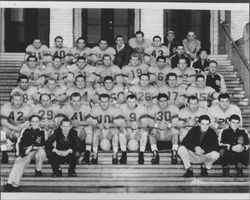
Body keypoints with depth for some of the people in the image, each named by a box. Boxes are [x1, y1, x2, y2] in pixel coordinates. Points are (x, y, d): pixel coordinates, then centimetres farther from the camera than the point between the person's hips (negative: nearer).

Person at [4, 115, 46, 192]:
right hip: (26, 152, 0)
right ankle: (13, 184, -44)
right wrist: (19, 155, -14)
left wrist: (32, 147, -15)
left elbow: (43, 145, -4)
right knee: (18, 163, -30)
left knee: (41, 151, -36)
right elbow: (20, 143, 0)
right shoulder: (26, 131, 7)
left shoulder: (42, 132, 5)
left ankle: (38, 170, -12)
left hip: (38, 152, 0)